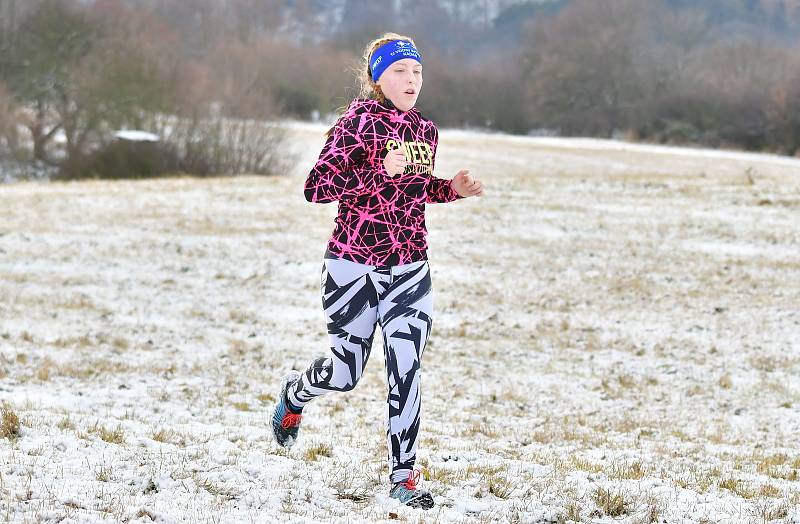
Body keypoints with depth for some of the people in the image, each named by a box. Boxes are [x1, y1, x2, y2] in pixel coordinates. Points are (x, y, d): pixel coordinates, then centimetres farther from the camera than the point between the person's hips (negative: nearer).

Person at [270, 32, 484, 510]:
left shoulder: (424, 129, 8)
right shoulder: (358, 122, -11)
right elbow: (316, 187, -19)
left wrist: (452, 188, 5)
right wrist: (381, 172, -28)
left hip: (410, 271, 4)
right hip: (354, 268, -4)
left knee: (406, 372, -6)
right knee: (346, 373, 7)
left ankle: (403, 476, 3)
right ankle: (295, 392, 42)